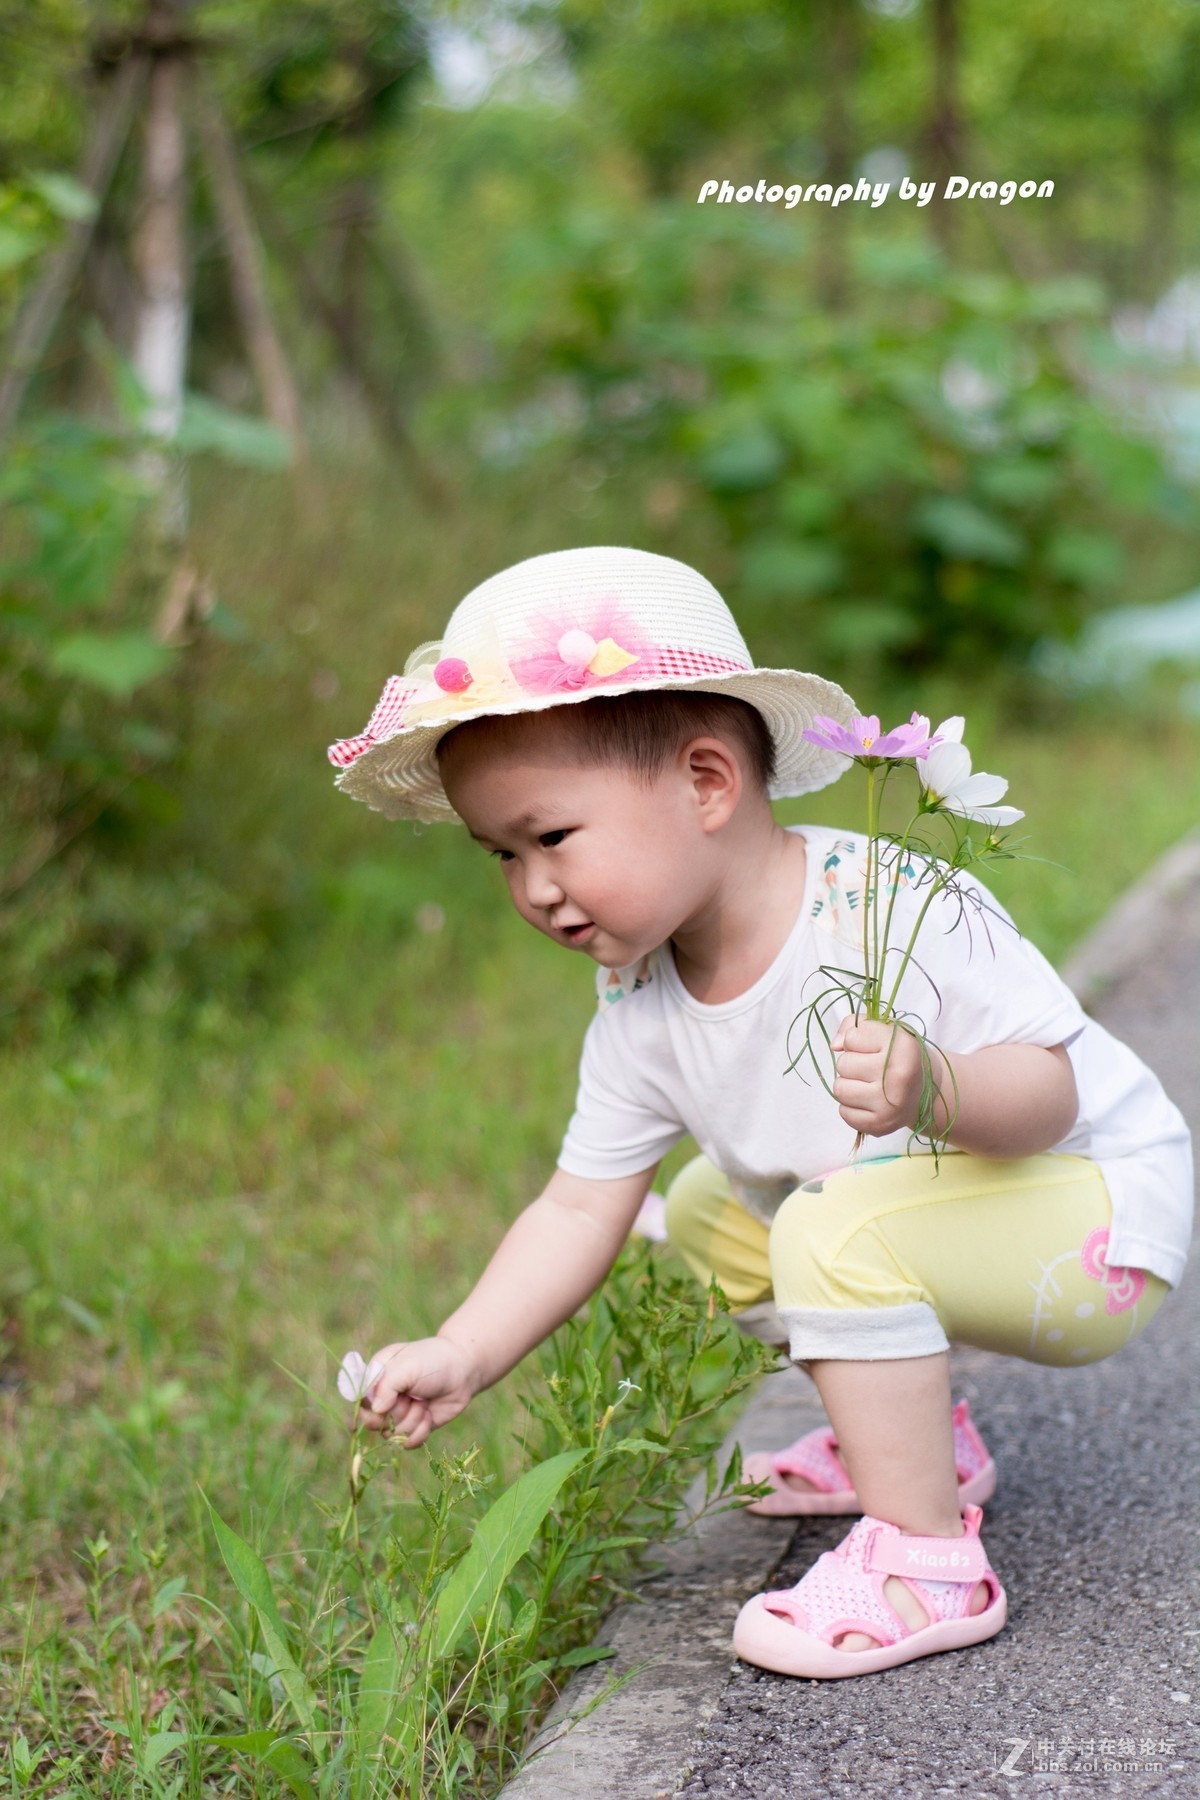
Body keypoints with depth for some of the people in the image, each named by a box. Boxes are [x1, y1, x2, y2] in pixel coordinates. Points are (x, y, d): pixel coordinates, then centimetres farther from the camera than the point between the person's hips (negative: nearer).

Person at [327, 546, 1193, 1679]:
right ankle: (916, 1440, 23)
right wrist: (461, 1359, -14)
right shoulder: (638, 1010, -7)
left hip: (1102, 1213, -8)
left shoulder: (897, 913, -29)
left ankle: (925, 1559, -17)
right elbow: (580, 1207, -4)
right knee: (705, 1213, 15)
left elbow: (1049, 1087, -28)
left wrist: (935, 1091, -49)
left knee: (840, 1228, -31)